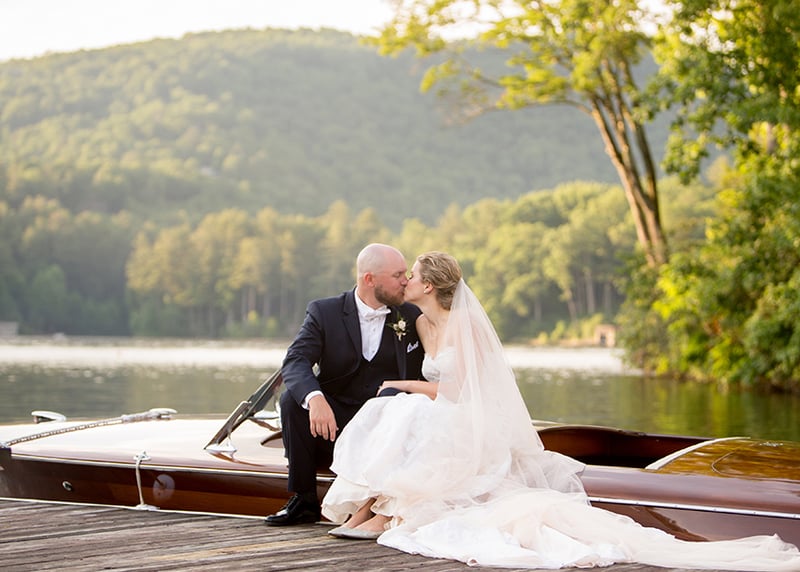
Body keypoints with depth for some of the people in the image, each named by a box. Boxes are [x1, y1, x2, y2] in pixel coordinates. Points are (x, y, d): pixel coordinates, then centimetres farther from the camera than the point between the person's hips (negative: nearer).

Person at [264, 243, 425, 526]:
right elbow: (295, 362, -17)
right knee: (292, 399, -28)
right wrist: (315, 398, -38)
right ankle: (304, 500, -16)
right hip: (332, 420, 0)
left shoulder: (411, 317, 5)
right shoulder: (324, 312, -3)